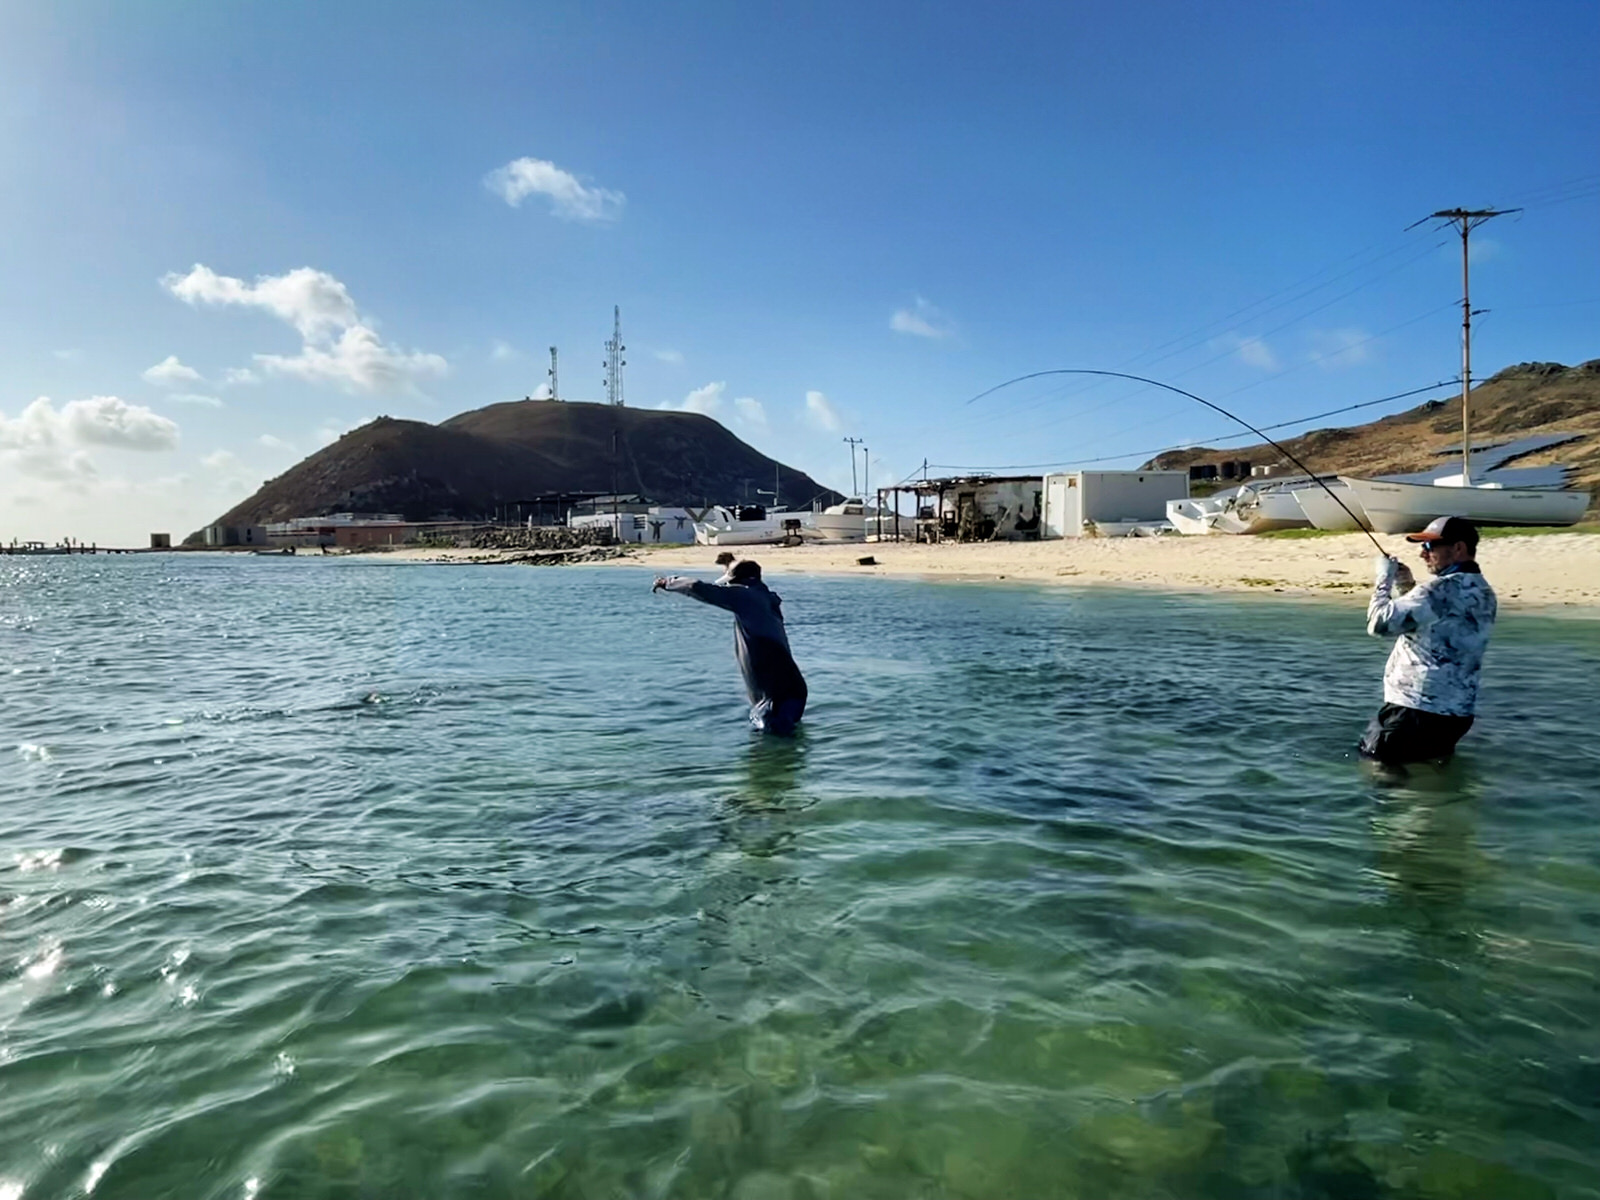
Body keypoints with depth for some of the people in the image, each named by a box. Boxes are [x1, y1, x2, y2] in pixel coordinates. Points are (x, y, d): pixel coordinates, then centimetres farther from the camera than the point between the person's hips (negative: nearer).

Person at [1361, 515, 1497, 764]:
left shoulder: (1439, 589, -20)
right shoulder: (1483, 593, 12)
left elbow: (1379, 624, -22)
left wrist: (1384, 577, -8)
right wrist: (1406, 587, 12)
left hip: (1416, 711, -10)